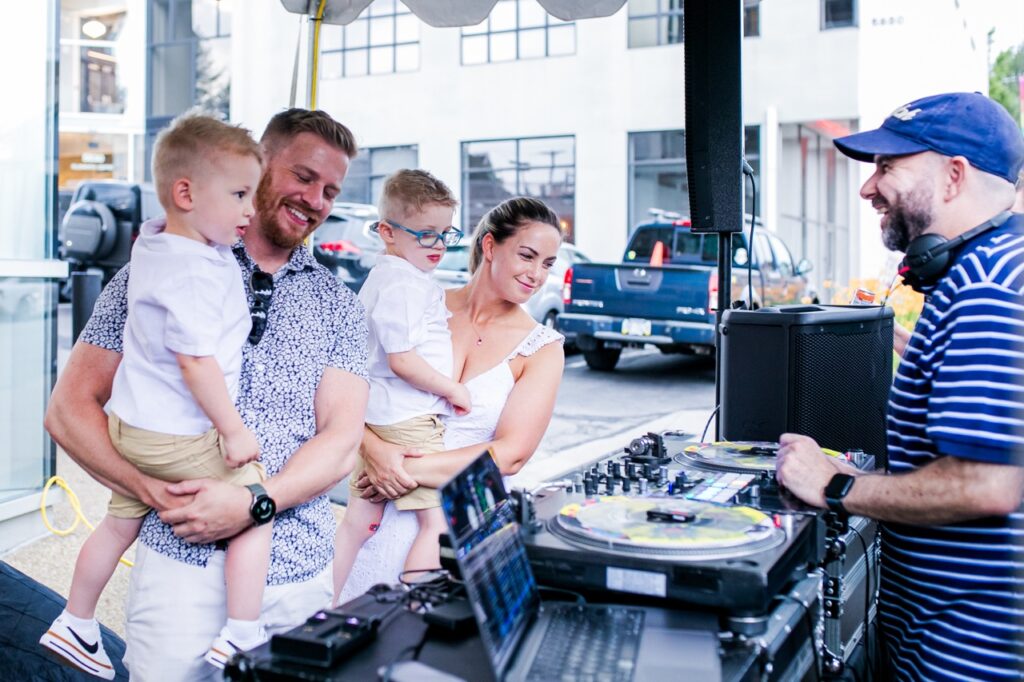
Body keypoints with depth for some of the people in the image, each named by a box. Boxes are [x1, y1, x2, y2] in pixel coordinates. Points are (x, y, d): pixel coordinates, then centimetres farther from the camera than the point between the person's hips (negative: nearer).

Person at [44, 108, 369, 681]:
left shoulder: (339, 305, 9)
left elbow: (342, 442, 0)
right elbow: (70, 408, 2)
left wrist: (254, 505, -16)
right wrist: (155, 491, -13)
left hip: (300, 569, 2)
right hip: (182, 559, -2)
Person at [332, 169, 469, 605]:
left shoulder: (380, 277, 16)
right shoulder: (405, 284, -16)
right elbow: (402, 361, -21)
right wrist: (454, 390, -12)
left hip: (375, 416, 10)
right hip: (409, 420, -10)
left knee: (358, 520, 14)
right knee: (437, 521, -3)